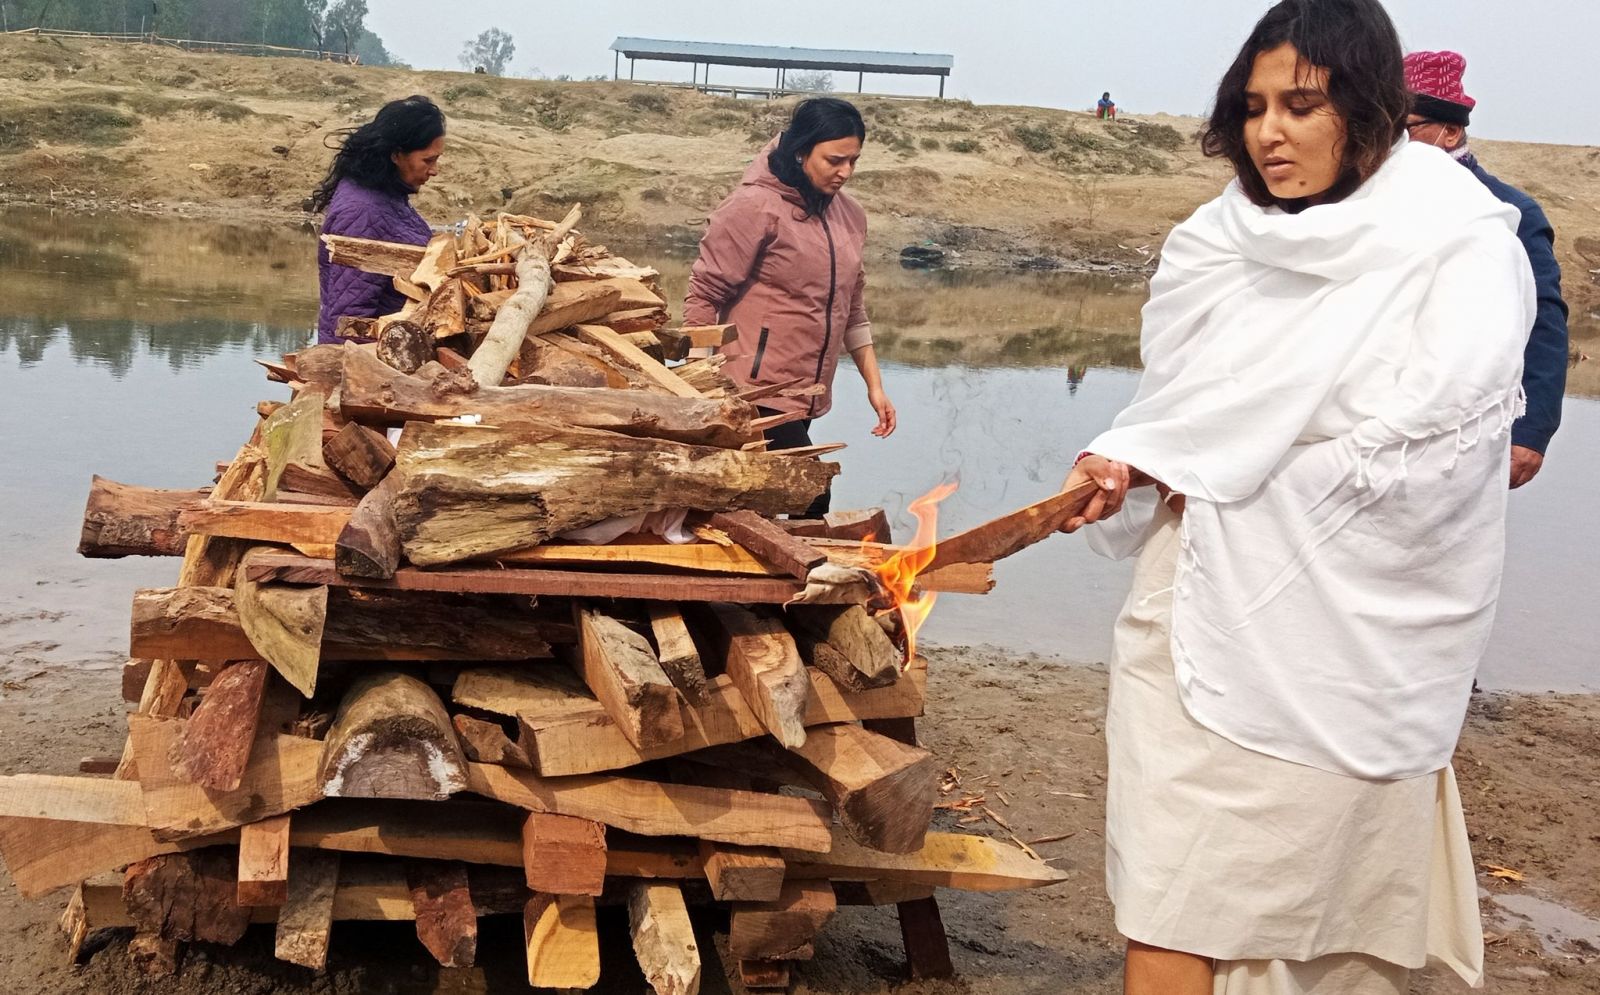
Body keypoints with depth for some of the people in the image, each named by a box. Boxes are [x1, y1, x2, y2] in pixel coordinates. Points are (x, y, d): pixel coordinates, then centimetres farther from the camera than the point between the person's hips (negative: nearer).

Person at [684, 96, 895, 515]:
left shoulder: (850, 215, 12)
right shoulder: (757, 206, -11)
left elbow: (852, 311, 21)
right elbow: (704, 294, -9)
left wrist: (874, 384, 17)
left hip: (807, 398, 7)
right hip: (756, 389, -7)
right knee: (810, 497, -12)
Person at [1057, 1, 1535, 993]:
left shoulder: (1464, 249, -9)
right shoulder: (1223, 241, 8)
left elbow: (1424, 451, -17)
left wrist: (1214, 482, -10)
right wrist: (1124, 466, -9)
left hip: (1332, 638, -5)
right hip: (1198, 611, 5)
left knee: (1309, 906, 3)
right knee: (1170, 911, 7)